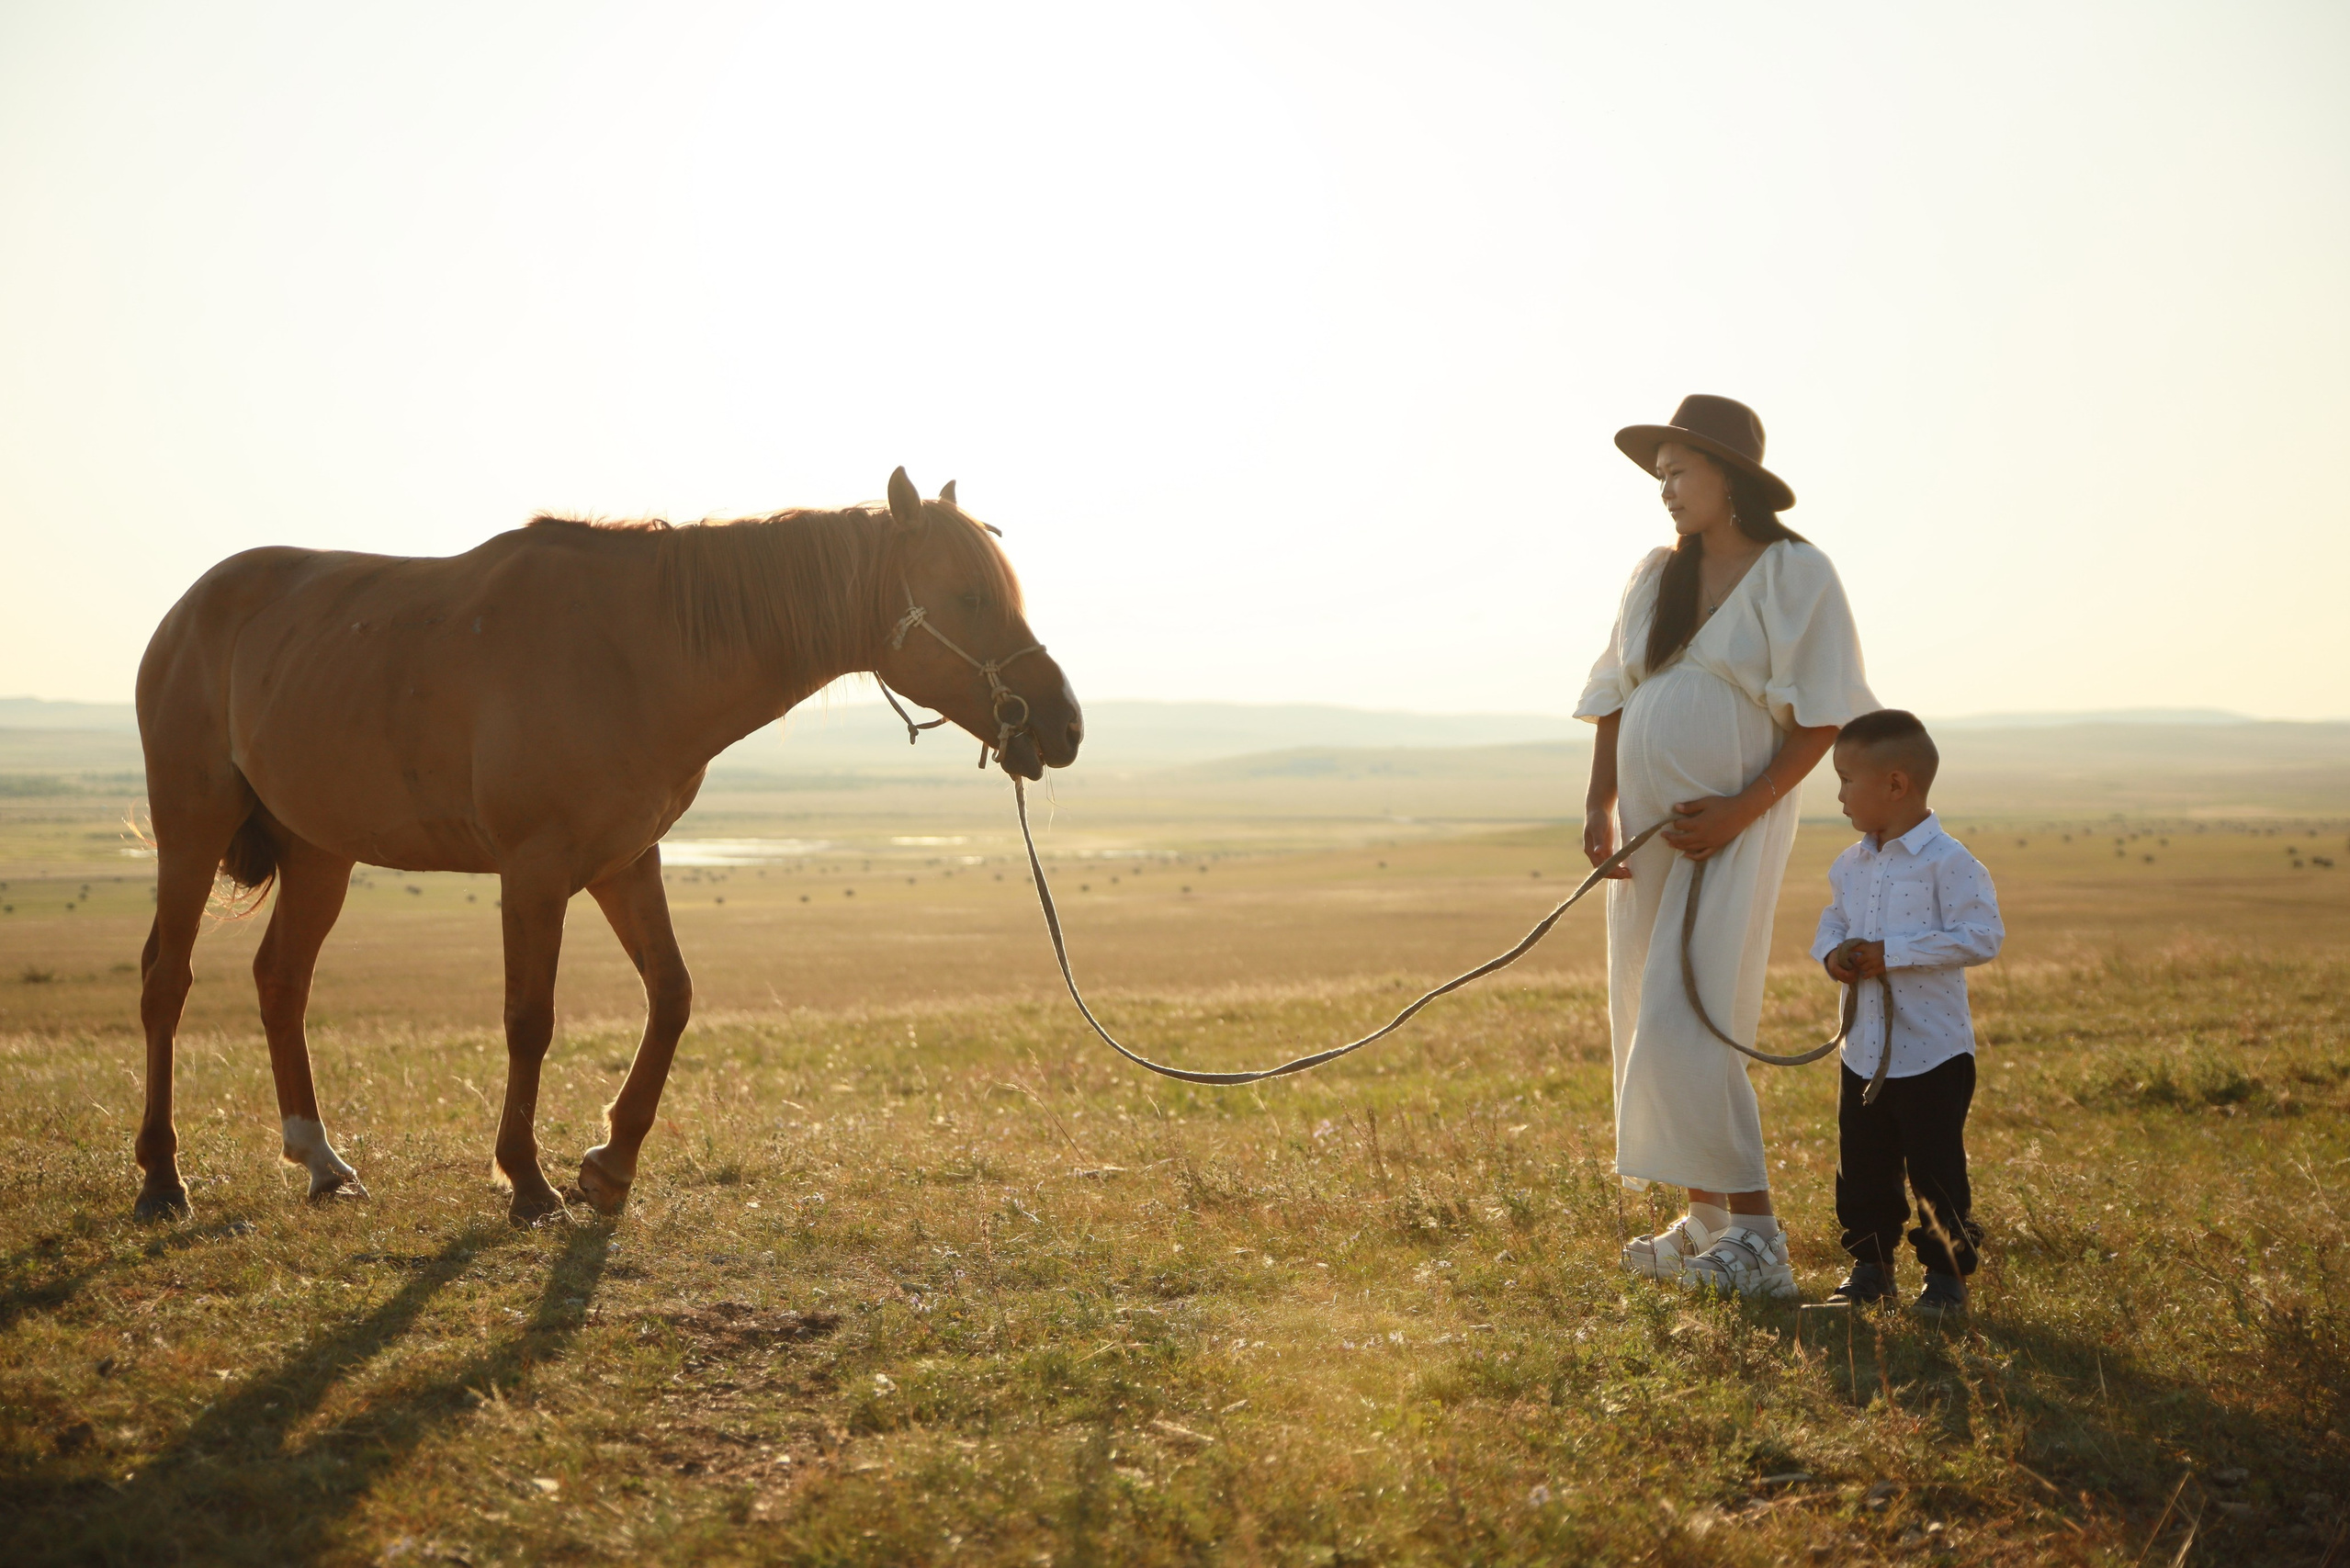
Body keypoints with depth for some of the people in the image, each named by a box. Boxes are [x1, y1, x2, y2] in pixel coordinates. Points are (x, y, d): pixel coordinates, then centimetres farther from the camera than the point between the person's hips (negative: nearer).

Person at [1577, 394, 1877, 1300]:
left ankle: (1756, 1236, -10)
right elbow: (1616, 701, 16)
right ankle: (1705, 1224, 17)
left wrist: (1741, 809, -17)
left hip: (1737, 827, -7)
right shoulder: (1655, 578, 11)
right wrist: (1598, 806, 4)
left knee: (1687, 1023, -15)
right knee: (1650, 1025, 7)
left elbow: (1822, 716, -10)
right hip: (1649, 827, 7)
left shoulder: (1796, 576, -7)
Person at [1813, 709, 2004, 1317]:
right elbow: (1832, 922, 19)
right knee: (1862, 1169, 14)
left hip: (1932, 1054, -7)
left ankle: (1947, 1273, 14)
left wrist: (1890, 953, -23)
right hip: (1863, 1054, 7)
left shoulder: (1947, 863, -16)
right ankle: (1870, 1263, 27)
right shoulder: (1851, 866, 7)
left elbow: (1981, 937, -22)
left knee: (1937, 1173, 2)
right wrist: (1833, 953, -6)